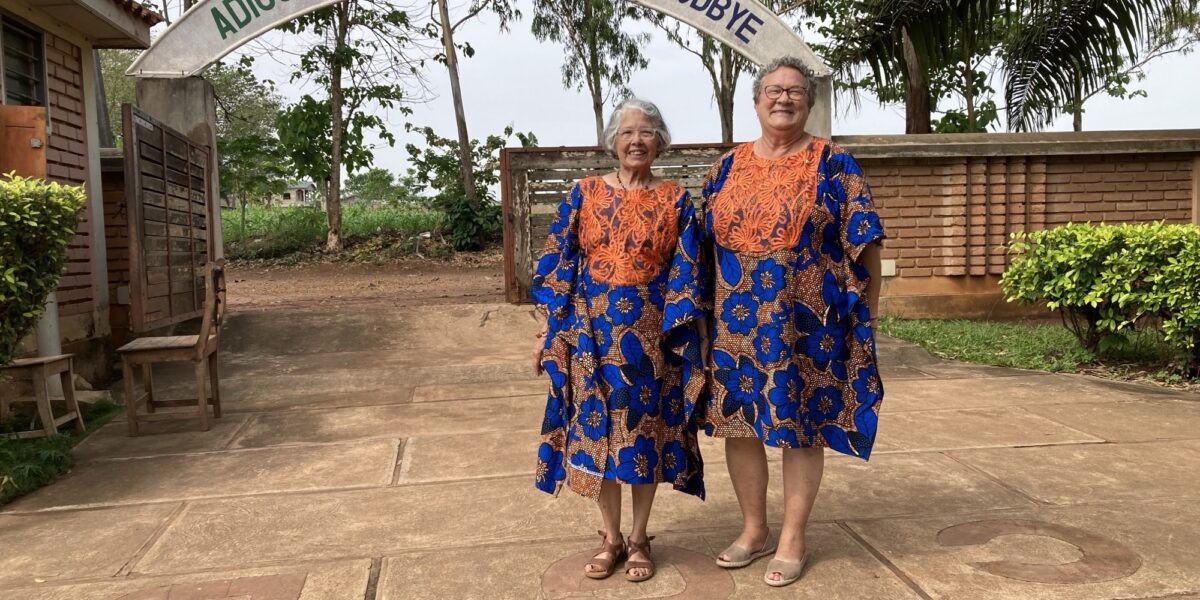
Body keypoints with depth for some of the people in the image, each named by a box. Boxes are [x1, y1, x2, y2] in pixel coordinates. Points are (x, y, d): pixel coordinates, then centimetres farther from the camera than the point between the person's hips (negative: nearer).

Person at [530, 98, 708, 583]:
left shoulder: (675, 200, 3)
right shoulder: (584, 193, 4)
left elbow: (686, 273, 0)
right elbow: (557, 263, 3)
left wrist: (681, 338, -7)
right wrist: (549, 330, -1)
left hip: (650, 335, 0)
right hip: (591, 331, 1)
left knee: (646, 431, 7)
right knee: (596, 427, 5)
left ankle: (639, 538, 24)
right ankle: (611, 537, 22)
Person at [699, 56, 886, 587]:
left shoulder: (833, 164, -1)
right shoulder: (728, 167, 9)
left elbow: (864, 242, -2)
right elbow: (704, 241, 13)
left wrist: (864, 315, -4)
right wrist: (707, 310, 10)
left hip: (806, 322, -4)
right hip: (737, 321, 4)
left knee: (801, 425, 4)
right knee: (736, 421, 9)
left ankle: (792, 539, 20)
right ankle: (754, 529, 27)